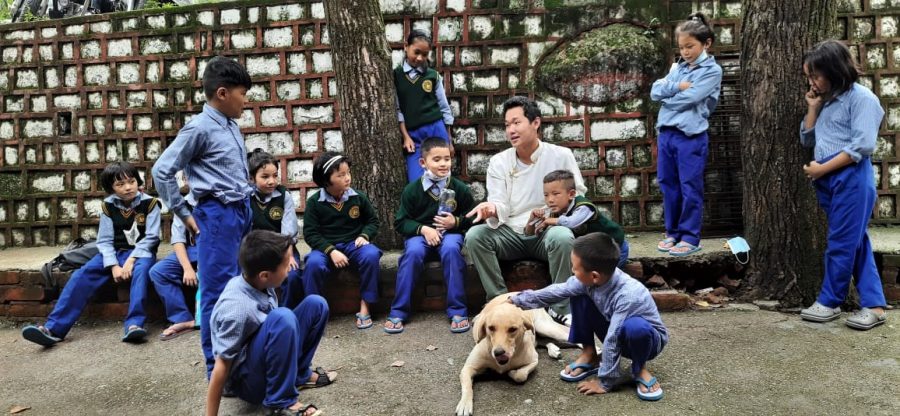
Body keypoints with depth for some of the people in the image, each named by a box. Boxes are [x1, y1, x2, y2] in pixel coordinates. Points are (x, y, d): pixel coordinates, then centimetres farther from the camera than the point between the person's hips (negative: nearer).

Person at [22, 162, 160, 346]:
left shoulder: (150, 203, -8)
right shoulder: (108, 206, 1)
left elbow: (151, 237, -11)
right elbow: (105, 241, -1)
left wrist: (131, 259, -24)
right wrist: (114, 266, -17)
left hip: (141, 252, -4)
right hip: (115, 252, 4)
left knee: (141, 269, -39)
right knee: (83, 274, -19)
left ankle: (134, 324, -48)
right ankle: (54, 328, -23)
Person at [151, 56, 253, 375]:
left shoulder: (232, 127, 13)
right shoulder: (199, 128, -11)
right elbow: (162, 171, -11)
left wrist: (247, 205, 14)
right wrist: (184, 215, -7)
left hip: (242, 212, 8)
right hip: (218, 215, -8)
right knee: (218, 292, -3)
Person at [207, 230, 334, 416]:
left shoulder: (259, 283, -8)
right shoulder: (237, 309, -31)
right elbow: (221, 368, -25)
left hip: (264, 361, 8)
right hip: (247, 380, -8)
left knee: (316, 304, 2)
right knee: (282, 318, -34)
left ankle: (299, 374, 12)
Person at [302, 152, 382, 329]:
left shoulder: (358, 197, 1)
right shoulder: (314, 202, -5)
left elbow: (373, 220, 13)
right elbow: (310, 233, -6)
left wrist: (364, 235, -9)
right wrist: (331, 251, -20)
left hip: (354, 244, 2)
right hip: (326, 247, -1)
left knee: (371, 255, -31)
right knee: (313, 263, -34)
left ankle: (364, 306, -17)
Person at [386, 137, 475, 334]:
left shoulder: (460, 189, -3)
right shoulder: (412, 190, -4)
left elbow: (473, 218, 6)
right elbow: (400, 222, 0)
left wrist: (456, 222, -13)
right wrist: (423, 229, -16)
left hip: (450, 233, 0)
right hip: (420, 233, 0)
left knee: (451, 249, -34)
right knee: (413, 252, -32)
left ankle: (457, 310, -24)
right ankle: (398, 311, -20)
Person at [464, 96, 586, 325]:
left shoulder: (562, 155, -1)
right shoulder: (498, 162, 3)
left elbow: (580, 197, 0)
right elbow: (501, 207, -5)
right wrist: (492, 210, -31)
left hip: (548, 231, -2)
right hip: (511, 233, 2)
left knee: (563, 237, -36)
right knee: (474, 236, -25)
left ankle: (561, 308, -19)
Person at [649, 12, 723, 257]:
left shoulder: (712, 70, -5)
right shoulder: (677, 68, 14)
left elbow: (688, 99, -16)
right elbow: (655, 91, 4)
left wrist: (666, 95, 0)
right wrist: (676, 86, -12)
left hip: (691, 137, -6)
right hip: (666, 133, 6)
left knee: (690, 188, 0)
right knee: (668, 185, 11)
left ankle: (690, 238, 9)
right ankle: (672, 233, 23)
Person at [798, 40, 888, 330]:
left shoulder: (861, 98, -9)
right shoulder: (826, 101, 15)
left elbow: (862, 145, -17)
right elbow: (807, 140, 17)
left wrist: (822, 168, -14)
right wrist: (812, 109, 6)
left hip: (851, 178, -8)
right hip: (827, 180, 8)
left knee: (841, 243, -1)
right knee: (855, 242, 9)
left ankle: (830, 302, 11)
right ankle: (874, 305, 13)